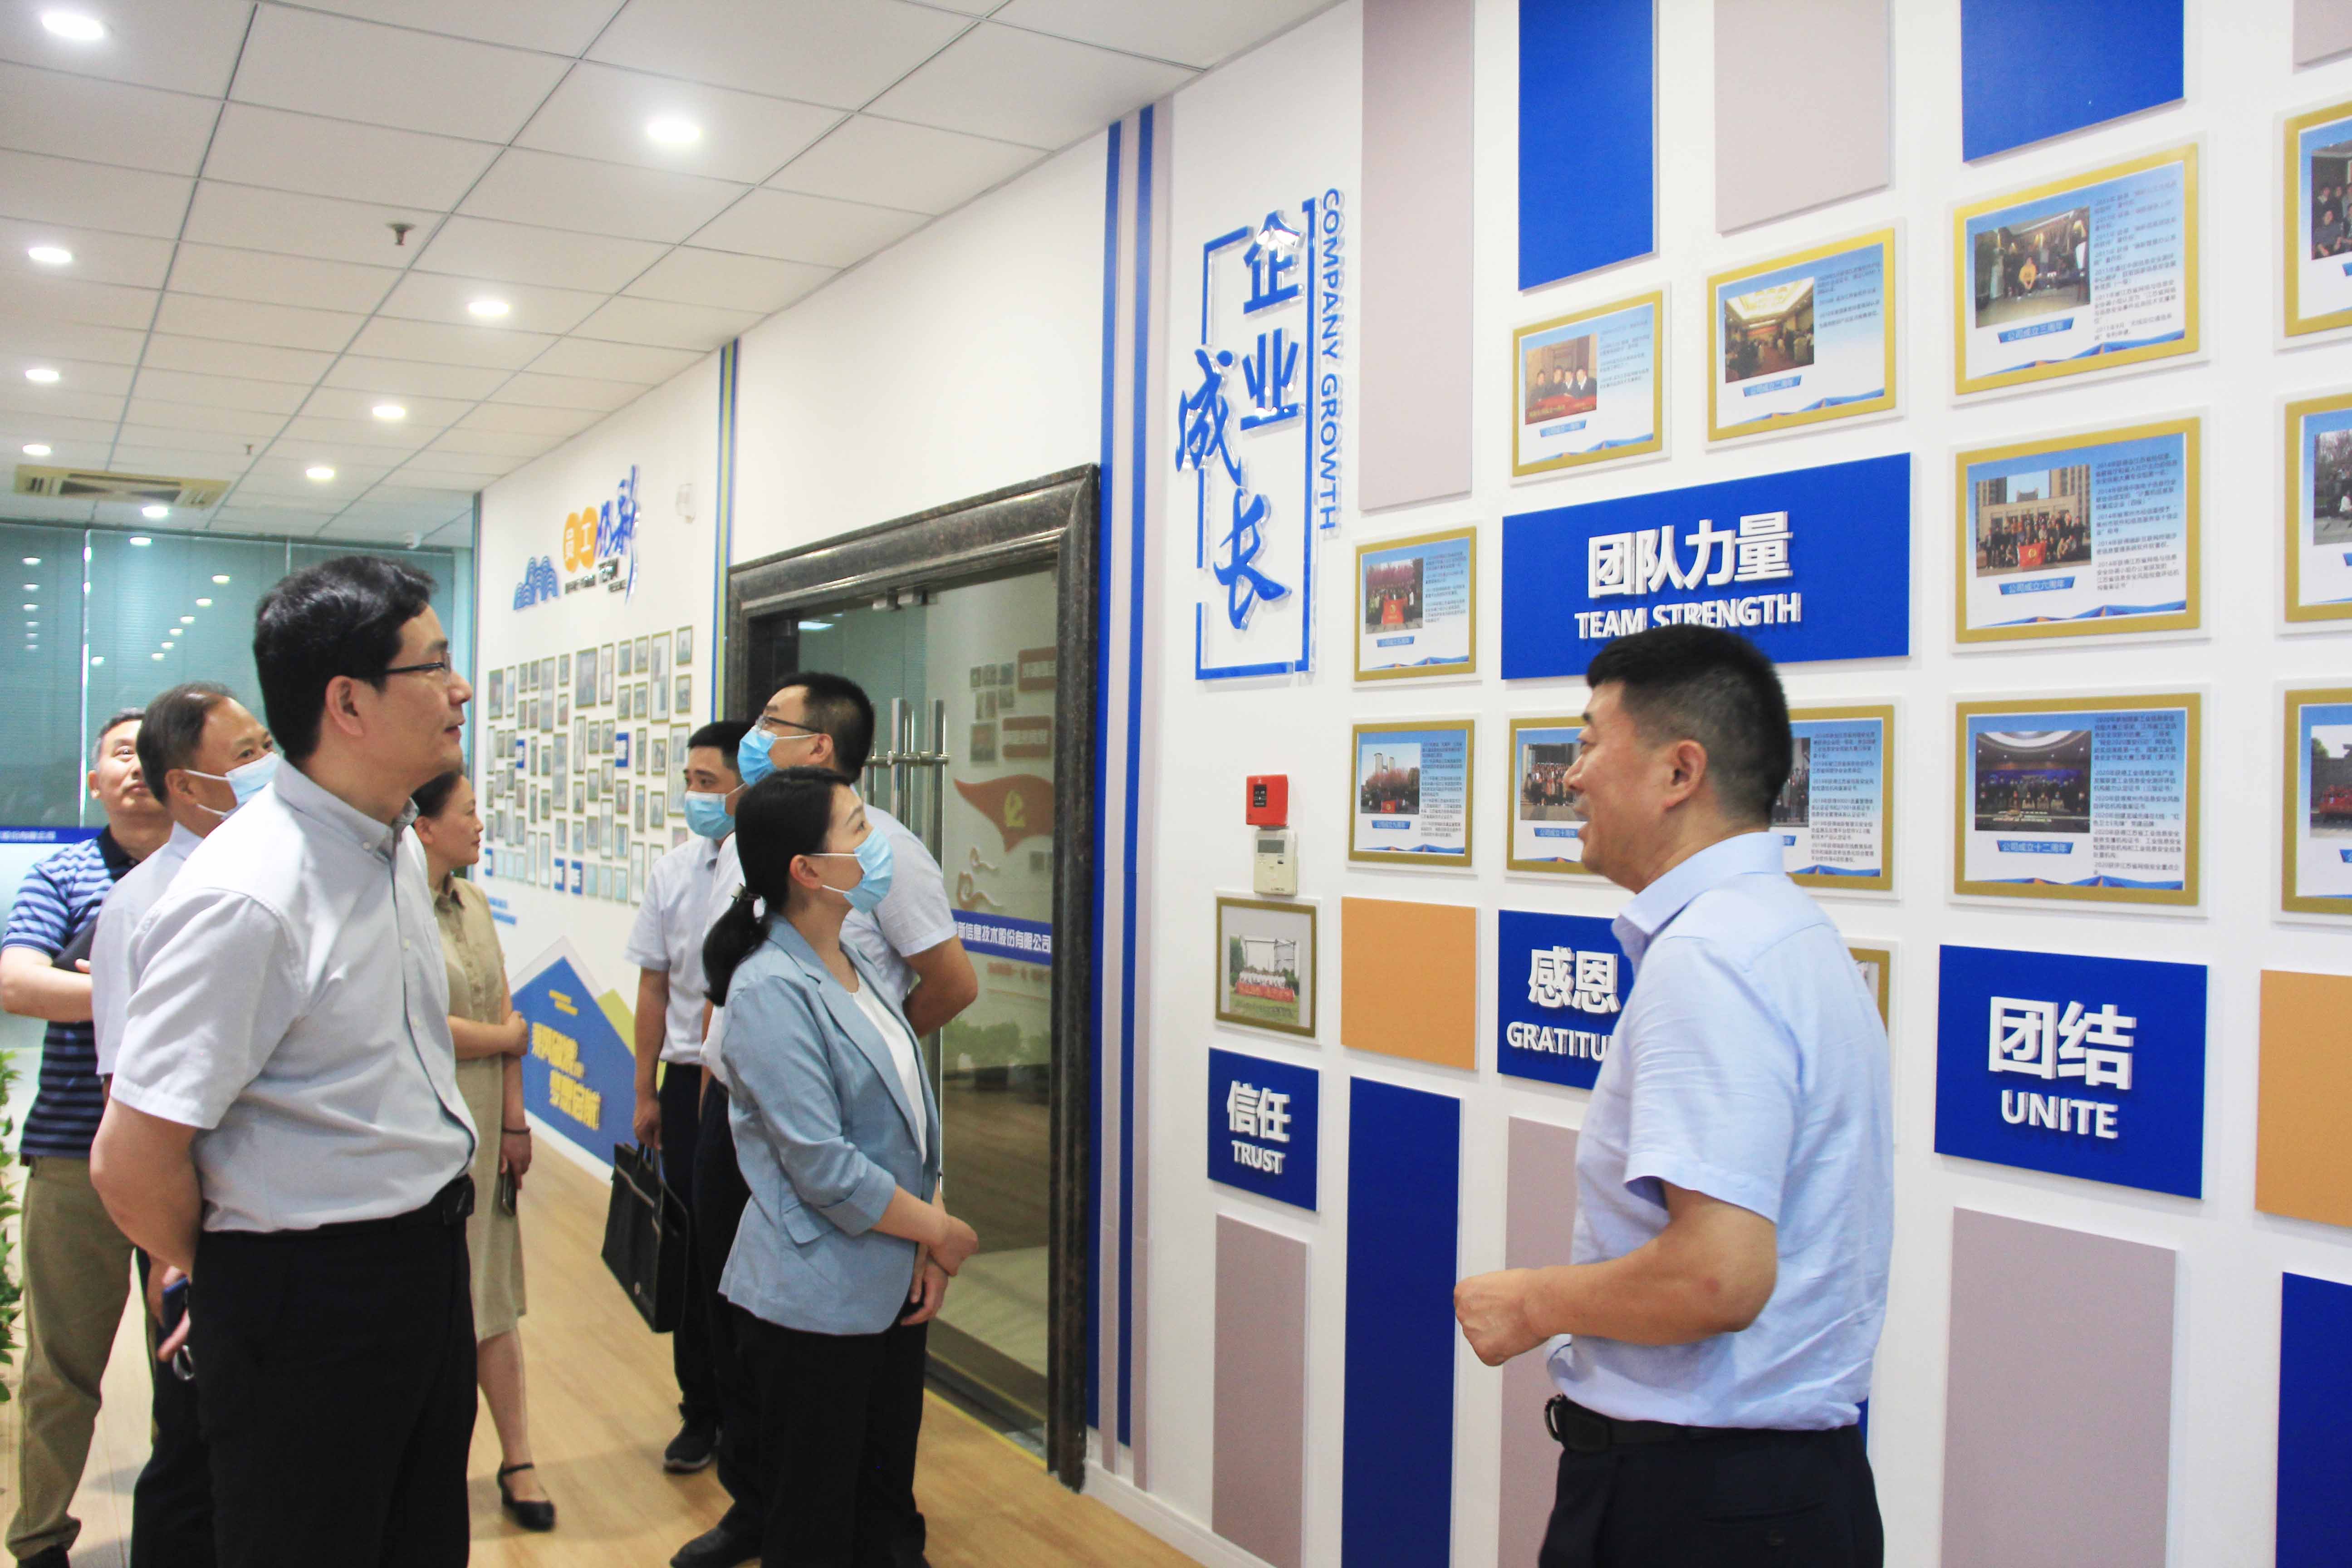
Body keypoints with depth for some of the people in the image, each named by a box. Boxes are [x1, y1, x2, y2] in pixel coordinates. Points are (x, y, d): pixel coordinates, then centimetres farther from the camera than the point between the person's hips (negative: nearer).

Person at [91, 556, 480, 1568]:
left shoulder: (398, 848, 5)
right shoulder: (245, 898, -24)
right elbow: (130, 1162, -22)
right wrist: (228, 1283, -3)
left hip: (430, 1262, 8)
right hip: (308, 1306, -8)